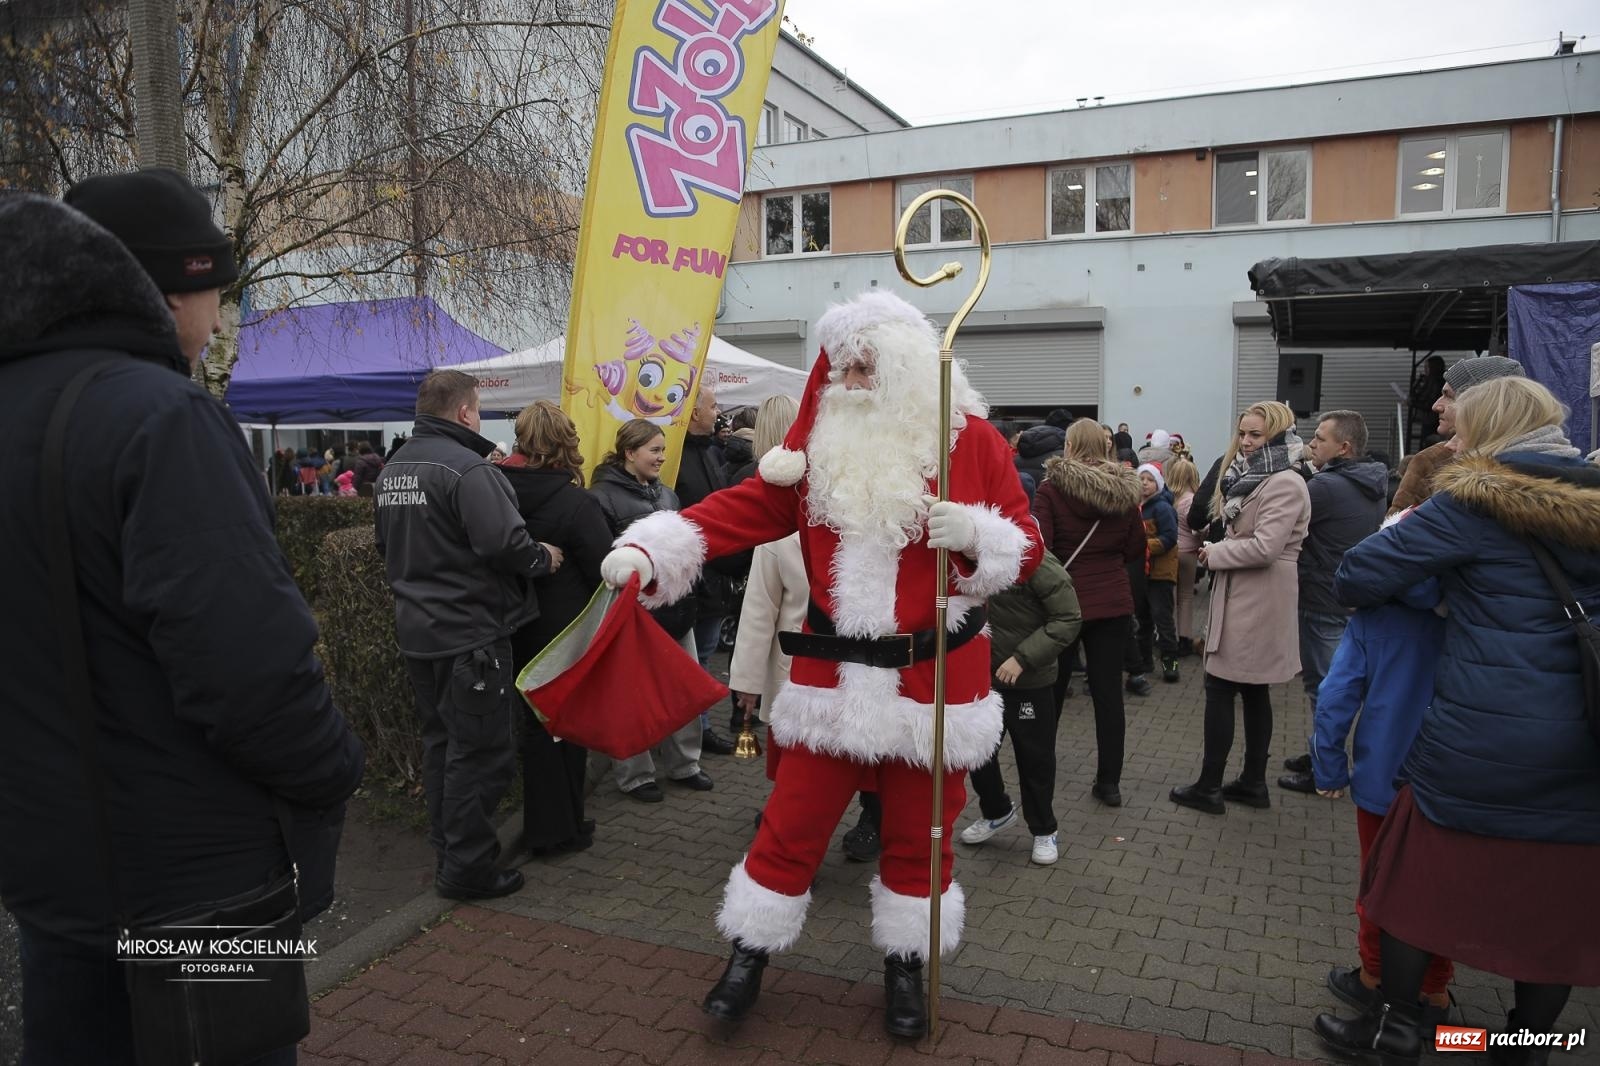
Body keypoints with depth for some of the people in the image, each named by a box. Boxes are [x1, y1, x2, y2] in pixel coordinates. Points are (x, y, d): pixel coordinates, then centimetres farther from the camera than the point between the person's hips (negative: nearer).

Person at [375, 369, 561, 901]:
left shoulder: (392, 468, 10)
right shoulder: (466, 467, -19)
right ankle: (466, 866, 8)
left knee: (440, 739, 20)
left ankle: (446, 844, 32)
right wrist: (544, 557, -10)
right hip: (470, 632, -9)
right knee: (481, 750, 1)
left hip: (418, 630, 9)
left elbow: (387, 546, 21)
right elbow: (504, 544, -28)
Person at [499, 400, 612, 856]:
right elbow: (606, 571, -16)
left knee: (536, 722, 16)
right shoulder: (575, 502, -18)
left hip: (519, 629, 5)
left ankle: (540, 827, 26)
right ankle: (565, 828, 20)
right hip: (568, 632, -5)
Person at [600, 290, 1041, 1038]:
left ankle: (905, 966, 35)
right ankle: (749, 957, 30)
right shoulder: (823, 441, 2)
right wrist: (650, 550, -19)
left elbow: (1024, 548, -3)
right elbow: (749, 506, -7)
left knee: (917, 833, 13)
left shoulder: (970, 441, -5)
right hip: (835, 673, 2)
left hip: (934, 675, -1)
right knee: (791, 823, 10)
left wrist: (976, 536, -25)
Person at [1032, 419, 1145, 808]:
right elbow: (1136, 551, 9)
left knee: (1051, 688, 14)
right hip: (1114, 603, 3)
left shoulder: (1051, 489, -10)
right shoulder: (1124, 491, 2)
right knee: (1108, 691, 6)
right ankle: (1109, 781, 10)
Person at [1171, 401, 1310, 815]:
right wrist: (1217, 551, 4)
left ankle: (1209, 787, 3)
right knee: (1252, 690, 14)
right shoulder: (1253, 477, 15)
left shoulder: (1285, 484, -17)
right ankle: (1253, 782, 23)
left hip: (1257, 602, -10)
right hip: (1245, 597, 10)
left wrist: (1213, 554, -13)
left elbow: (1264, 547, -25)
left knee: (1219, 688, -5)